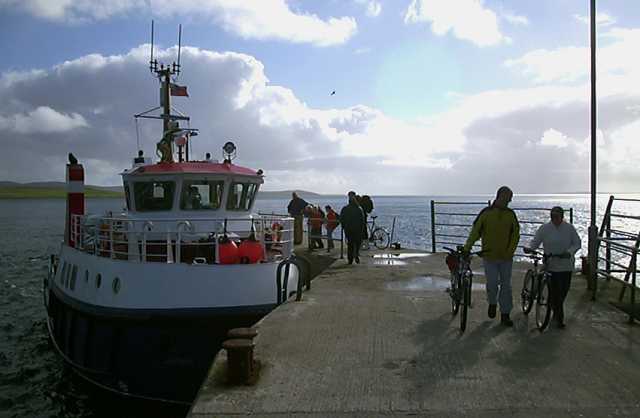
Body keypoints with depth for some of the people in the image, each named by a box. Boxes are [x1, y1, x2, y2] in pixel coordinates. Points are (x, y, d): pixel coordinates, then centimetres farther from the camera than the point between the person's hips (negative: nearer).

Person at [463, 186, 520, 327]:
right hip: (489, 256, -2)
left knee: (506, 286, 6)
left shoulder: (511, 214, 4)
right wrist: (467, 247, -12)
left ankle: (505, 315, 16)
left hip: (506, 258, 3)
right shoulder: (486, 213, -4)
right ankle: (492, 303, 25)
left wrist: (510, 252, -4)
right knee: (492, 284, -6)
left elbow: (515, 234, 6)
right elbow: (475, 231, -4)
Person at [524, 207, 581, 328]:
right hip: (550, 265, -1)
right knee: (553, 290, -4)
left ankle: (557, 311, 38)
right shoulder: (544, 228, -1)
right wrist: (529, 248, -21)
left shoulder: (569, 228, 0)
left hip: (566, 265, 1)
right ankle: (559, 318, 10)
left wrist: (569, 252, -17)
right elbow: (535, 241, 0)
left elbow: (577, 243, 2)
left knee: (564, 289, 8)